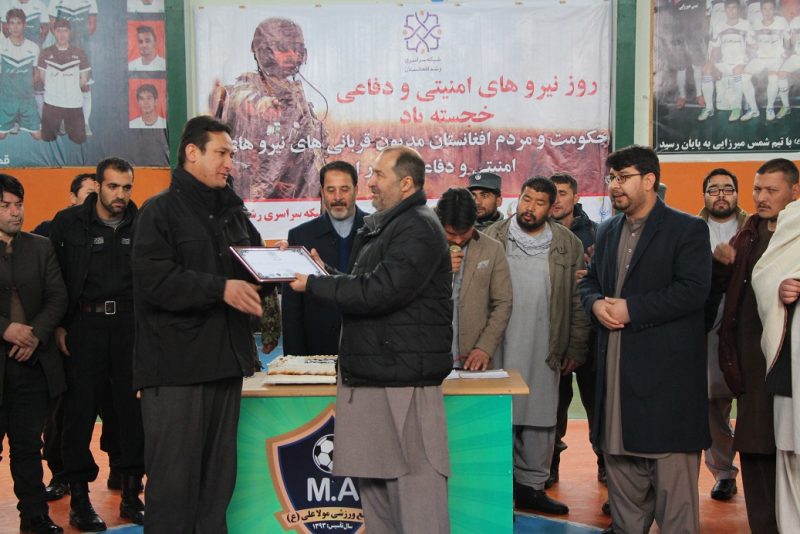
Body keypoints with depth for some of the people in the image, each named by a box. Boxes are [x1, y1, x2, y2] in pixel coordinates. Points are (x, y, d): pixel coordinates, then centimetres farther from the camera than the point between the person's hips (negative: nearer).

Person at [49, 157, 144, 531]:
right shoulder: (69, 222, 0)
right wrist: (58, 325, -4)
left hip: (130, 323, 2)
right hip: (84, 325, -1)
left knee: (134, 408, 4)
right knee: (81, 409, 3)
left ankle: (131, 494, 16)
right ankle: (78, 498, 13)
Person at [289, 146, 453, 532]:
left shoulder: (418, 229, -11)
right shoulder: (379, 227, 21)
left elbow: (378, 292, -20)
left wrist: (313, 285, -11)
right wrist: (324, 274, 4)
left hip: (402, 381, -10)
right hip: (366, 377, 10)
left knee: (413, 487, -6)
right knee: (373, 486, 15)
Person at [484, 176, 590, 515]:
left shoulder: (569, 245, 5)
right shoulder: (493, 239, 3)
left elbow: (577, 301, 6)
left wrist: (576, 348, 3)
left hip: (545, 351, 1)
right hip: (499, 348, -1)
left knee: (541, 418, 7)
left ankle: (532, 485, 20)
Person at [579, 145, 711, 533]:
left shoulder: (688, 229, -5)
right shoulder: (607, 231, 15)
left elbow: (694, 290, -16)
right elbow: (589, 281, 19)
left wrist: (631, 309, -18)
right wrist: (596, 304, -5)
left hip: (666, 365, -6)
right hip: (616, 365, 7)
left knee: (672, 467, -2)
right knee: (619, 456, 14)